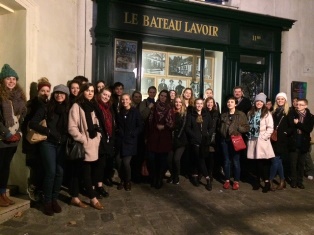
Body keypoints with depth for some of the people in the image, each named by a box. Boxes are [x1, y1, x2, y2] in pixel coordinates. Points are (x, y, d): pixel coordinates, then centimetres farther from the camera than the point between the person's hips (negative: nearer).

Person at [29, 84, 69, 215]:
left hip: (61, 145, 3)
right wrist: (49, 132, -15)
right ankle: (47, 201, 12)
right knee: (51, 172, -5)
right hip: (48, 143, -3)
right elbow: (32, 123, -9)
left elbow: (69, 128, 6)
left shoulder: (67, 110, 6)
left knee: (60, 172, 5)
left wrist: (65, 138, -10)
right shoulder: (46, 108, -3)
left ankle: (54, 199, 22)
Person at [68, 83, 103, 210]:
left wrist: (98, 137, 9)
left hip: (93, 145, 7)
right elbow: (72, 128, -14)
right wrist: (83, 140, -14)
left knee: (79, 172, 14)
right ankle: (93, 199, 12)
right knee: (86, 173, 0)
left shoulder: (93, 106, 15)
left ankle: (75, 197, 25)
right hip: (83, 146, -7)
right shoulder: (76, 106, -8)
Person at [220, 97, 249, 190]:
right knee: (226, 161, 9)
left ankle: (236, 181, 16)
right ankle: (227, 180, 21)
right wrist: (222, 132, 5)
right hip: (225, 140, 4)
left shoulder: (241, 114, -1)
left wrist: (237, 128, -16)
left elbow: (247, 127, -3)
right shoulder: (223, 115, 13)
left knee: (236, 161, 2)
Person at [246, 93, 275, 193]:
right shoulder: (250, 113, 13)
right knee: (255, 162, 9)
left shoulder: (267, 113, -2)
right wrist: (249, 135, 6)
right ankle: (257, 180, 22)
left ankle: (267, 182, 4)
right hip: (252, 140, 4)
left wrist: (263, 137, -13)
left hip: (262, 141, -4)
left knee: (263, 162, -5)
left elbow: (270, 128, -7)